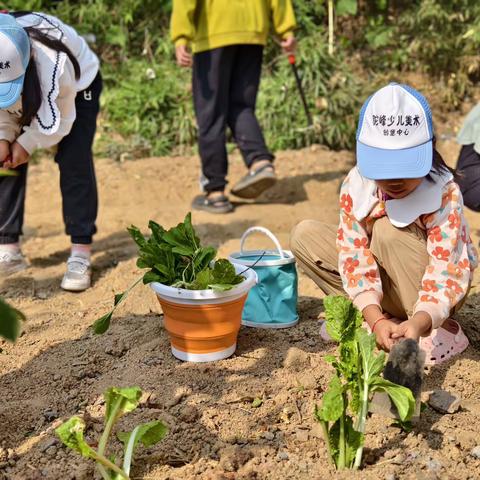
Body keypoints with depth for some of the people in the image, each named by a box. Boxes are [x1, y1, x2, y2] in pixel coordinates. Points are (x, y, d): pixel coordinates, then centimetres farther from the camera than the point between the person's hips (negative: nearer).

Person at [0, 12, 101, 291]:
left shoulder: (52, 62, -45)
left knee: (74, 161, -19)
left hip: (77, 84, -4)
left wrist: (27, 144, -22)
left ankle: (81, 254, -15)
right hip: (31, 93, 5)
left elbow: (56, 122, -28)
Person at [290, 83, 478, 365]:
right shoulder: (356, 185, -17)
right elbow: (355, 256, -23)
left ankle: (442, 333, -17)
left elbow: (445, 274, -33)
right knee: (305, 236, -12)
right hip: (384, 288, 4)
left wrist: (420, 322, -53)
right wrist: (376, 319, -40)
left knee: (388, 231, -33)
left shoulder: (445, 193, -28)